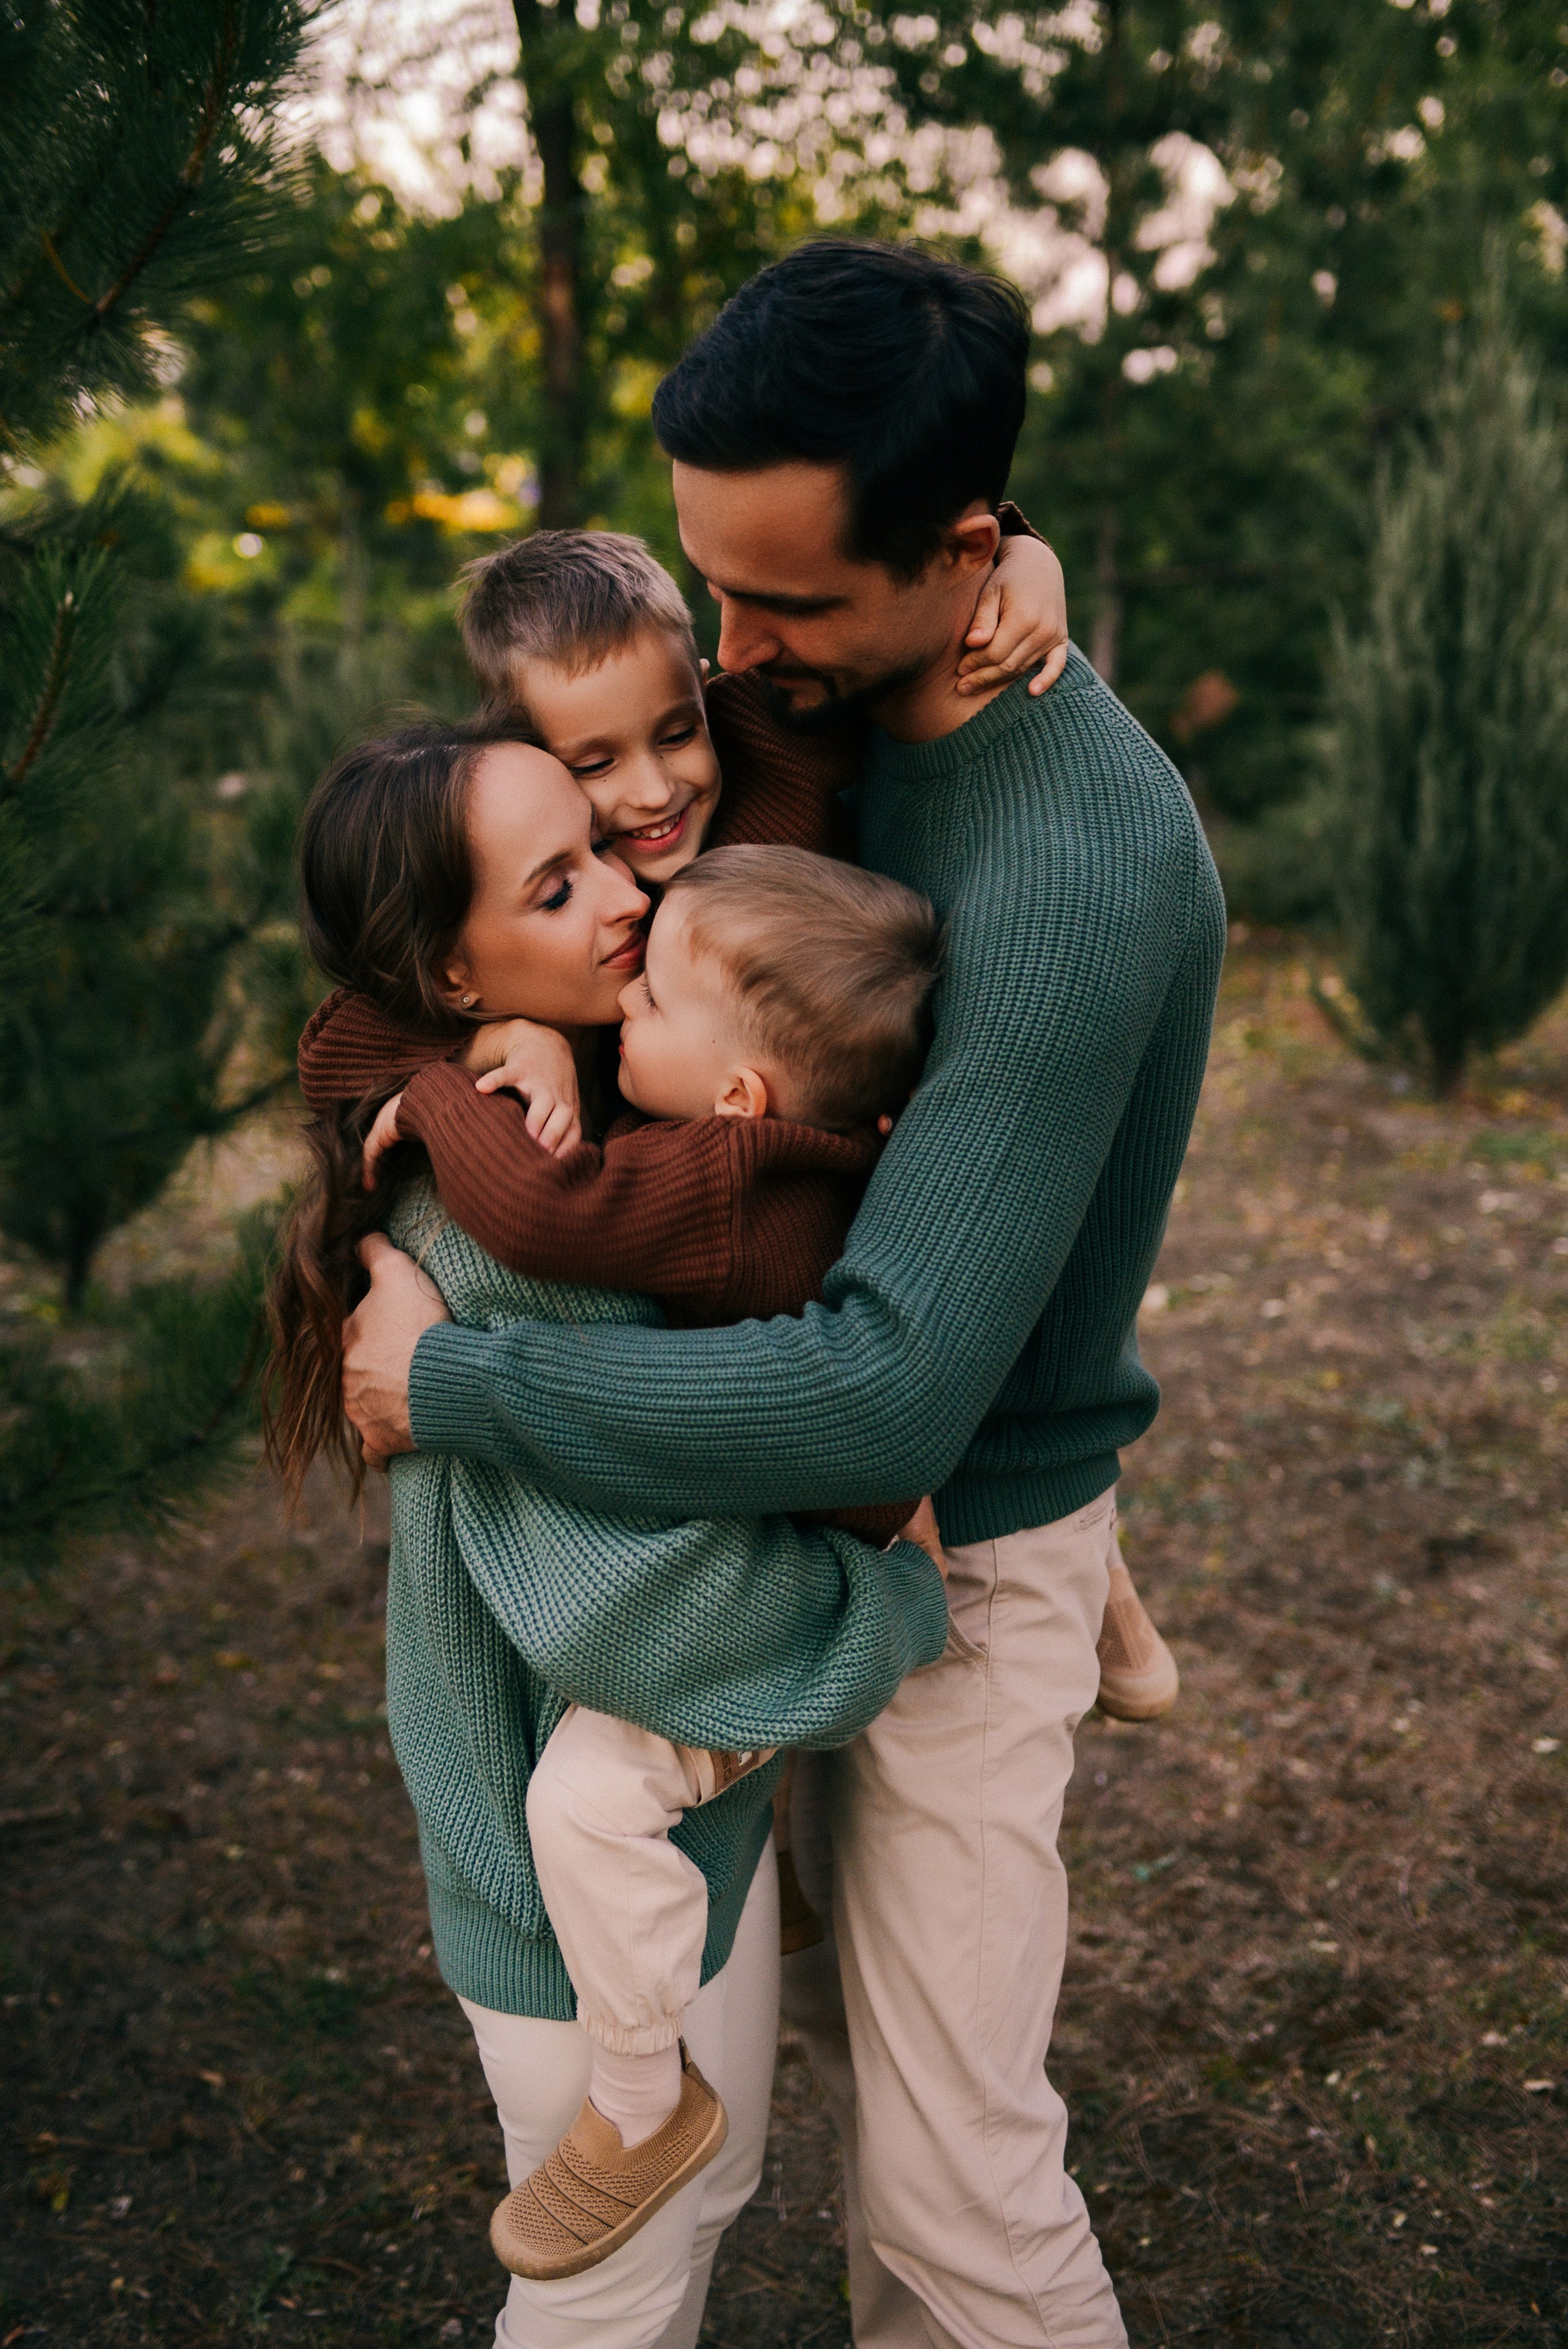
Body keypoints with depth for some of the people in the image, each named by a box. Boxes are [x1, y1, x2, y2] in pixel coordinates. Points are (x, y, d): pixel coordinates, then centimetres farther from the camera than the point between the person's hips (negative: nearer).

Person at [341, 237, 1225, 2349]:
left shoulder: (1077, 871, -32)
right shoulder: (844, 708, -4)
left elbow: (894, 1389, -37)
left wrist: (452, 1385, -27)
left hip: (967, 1540, -8)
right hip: (833, 1505, 8)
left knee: (958, 2176, -1)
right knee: (854, 2027, 22)